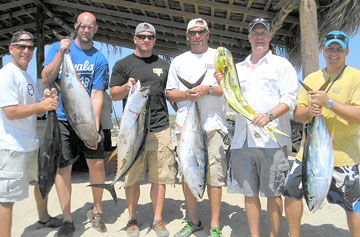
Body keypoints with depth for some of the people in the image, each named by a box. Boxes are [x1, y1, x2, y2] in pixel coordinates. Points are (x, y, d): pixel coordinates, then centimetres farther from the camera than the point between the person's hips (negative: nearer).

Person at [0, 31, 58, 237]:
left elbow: (38, 113, 13)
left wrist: (47, 99, -5)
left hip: (32, 144, 10)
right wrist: (41, 105, -21)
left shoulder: (28, 77, 14)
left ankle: (44, 218, 45)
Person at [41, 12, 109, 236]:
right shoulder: (58, 47, 4)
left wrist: (95, 127, -15)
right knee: (63, 167, 2)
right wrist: (61, 53, -18)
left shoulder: (100, 59, 1)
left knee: (97, 163, -3)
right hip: (60, 118, 0)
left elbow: (97, 95, -5)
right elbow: (46, 79, -7)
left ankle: (97, 210, 20)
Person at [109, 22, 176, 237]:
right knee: (132, 177, 4)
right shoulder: (123, 64, 9)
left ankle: (158, 219, 19)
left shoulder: (164, 65, 18)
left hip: (160, 128, 2)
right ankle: (132, 219, 22)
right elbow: (114, 95, 5)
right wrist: (126, 86, -15)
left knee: (160, 177, 5)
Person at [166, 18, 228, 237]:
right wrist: (186, 94, -8)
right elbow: (170, 93, 13)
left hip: (214, 124, -2)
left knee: (215, 175, -3)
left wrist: (208, 89, -12)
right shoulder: (179, 61, 17)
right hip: (186, 125, 2)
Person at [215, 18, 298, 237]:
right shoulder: (238, 68, 19)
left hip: (272, 138, -4)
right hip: (242, 139, 4)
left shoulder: (281, 64, 7)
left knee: (273, 193, 3)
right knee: (249, 192, 9)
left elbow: (290, 98, -5)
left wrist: (269, 114, -23)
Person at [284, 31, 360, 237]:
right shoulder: (311, 79, 11)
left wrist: (328, 102, -22)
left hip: (342, 154, -4)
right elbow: (297, 115, 9)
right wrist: (309, 110, -13)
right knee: (292, 191, 8)